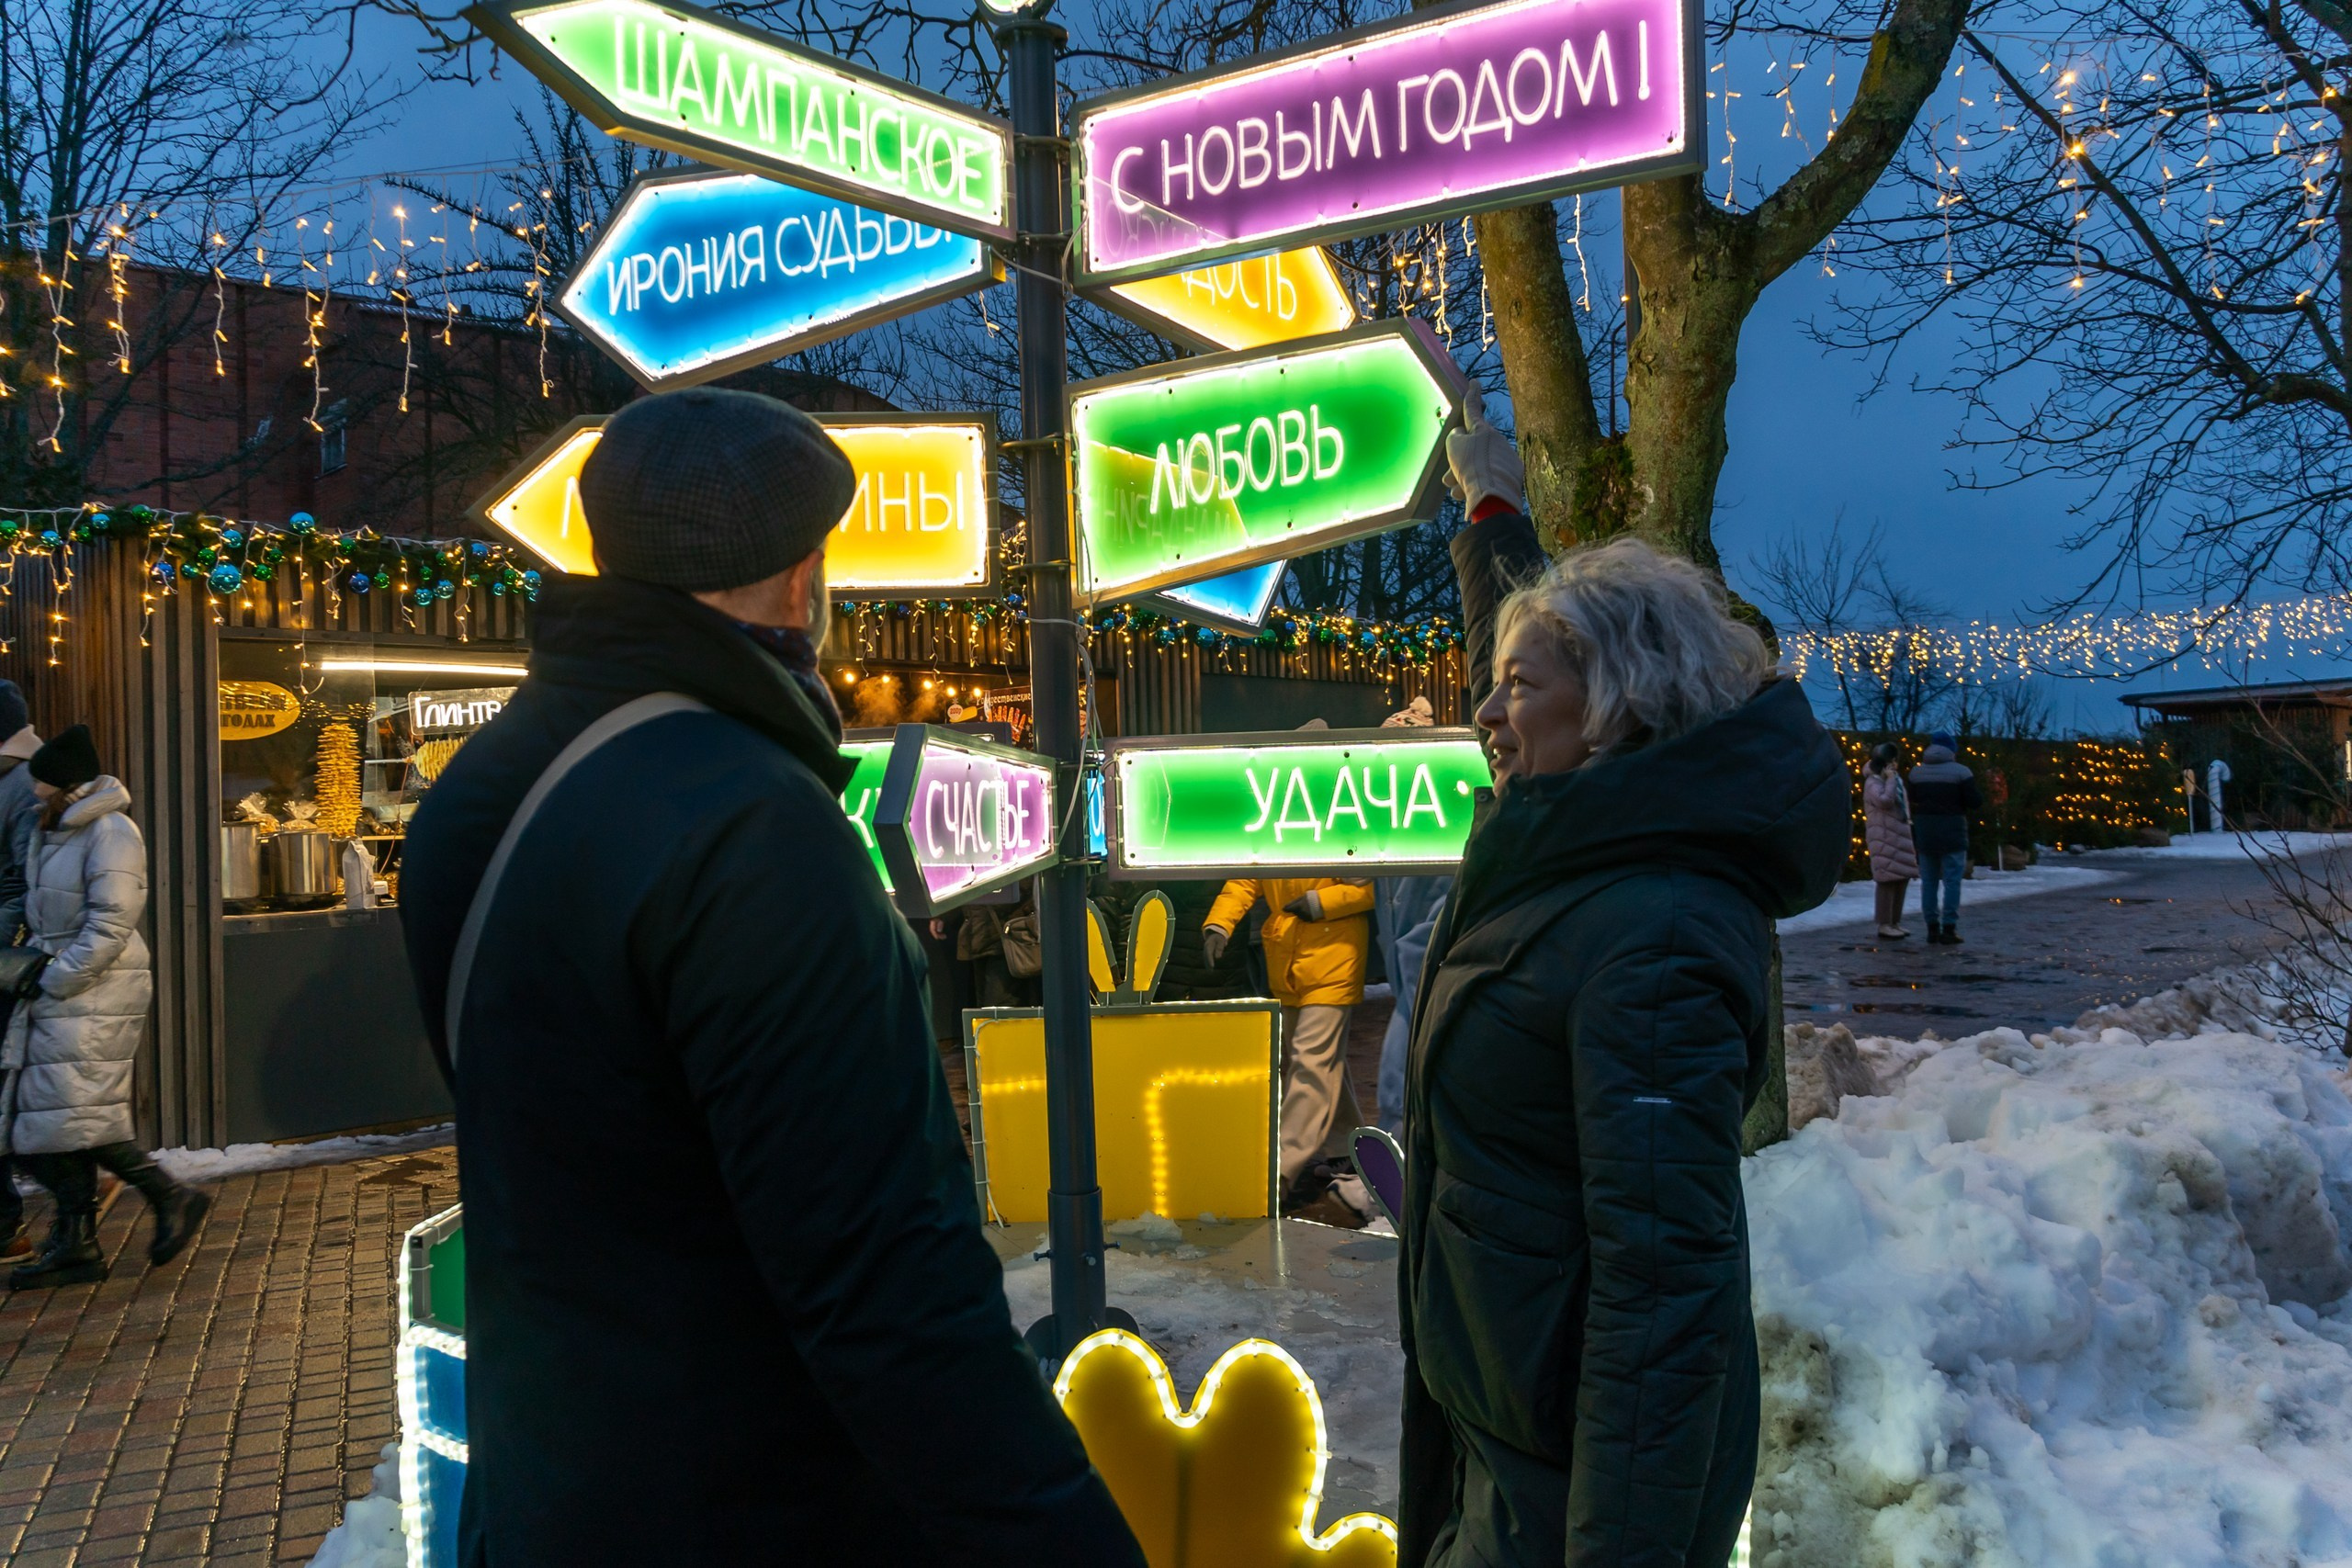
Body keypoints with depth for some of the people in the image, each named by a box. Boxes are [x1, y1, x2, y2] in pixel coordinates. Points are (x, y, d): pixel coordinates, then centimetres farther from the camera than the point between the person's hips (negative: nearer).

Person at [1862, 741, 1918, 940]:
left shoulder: (1897, 778, 18)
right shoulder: (1873, 782, -8)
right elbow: (1884, 801, -25)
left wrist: (1908, 822, 17)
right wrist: (1890, 779, -16)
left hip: (1901, 834, 9)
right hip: (1884, 836, -9)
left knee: (1902, 878, 9)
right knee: (1888, 879, -9)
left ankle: (1896, 922, 17)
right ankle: (1884, 925, -7)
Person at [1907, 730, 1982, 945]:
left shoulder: (1916, 772, 7)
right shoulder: (1960, 771, -8)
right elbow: (1974, 802, -11)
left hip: (1924, 831, 5)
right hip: (1951, 832, -4)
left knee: (1928, 880, 9)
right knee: (1952, 881, -2)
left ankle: (1932, 927, 10)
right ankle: (1949, 929, -6)